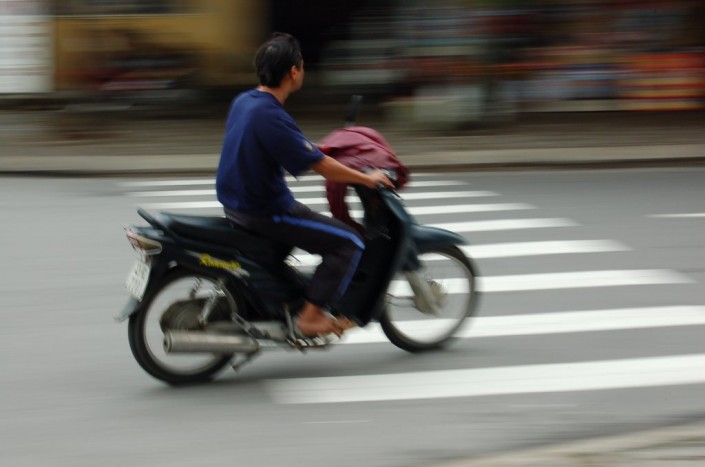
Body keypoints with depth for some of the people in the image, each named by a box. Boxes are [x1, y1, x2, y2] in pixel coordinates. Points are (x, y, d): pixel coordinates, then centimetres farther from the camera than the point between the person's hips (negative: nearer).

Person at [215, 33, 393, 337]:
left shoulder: (243, 102, 3)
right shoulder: (272, 117, -26)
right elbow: (320, 166, -22)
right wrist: (366, 179, -9)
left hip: (235, 202, 10)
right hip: (265, 213, -10)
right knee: (348, 242, -6)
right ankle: (311, 317, -4)